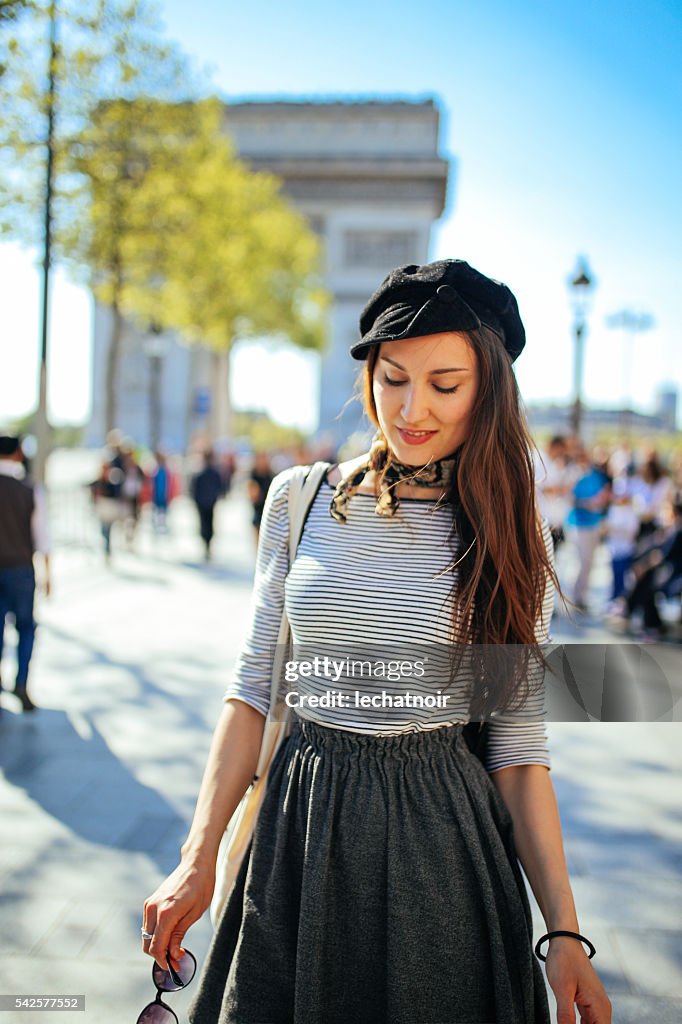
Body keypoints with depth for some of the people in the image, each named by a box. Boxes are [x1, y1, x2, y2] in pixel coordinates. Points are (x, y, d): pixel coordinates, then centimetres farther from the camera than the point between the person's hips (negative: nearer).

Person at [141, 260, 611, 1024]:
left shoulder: (508, 534, -4)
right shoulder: (299, 500, -1)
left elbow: (519, 743, -3)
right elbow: (253, 686, 2)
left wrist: (564, 930, -7)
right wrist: (198, 858, -4)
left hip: (442, 842, -1)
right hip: (300, 829, 2)